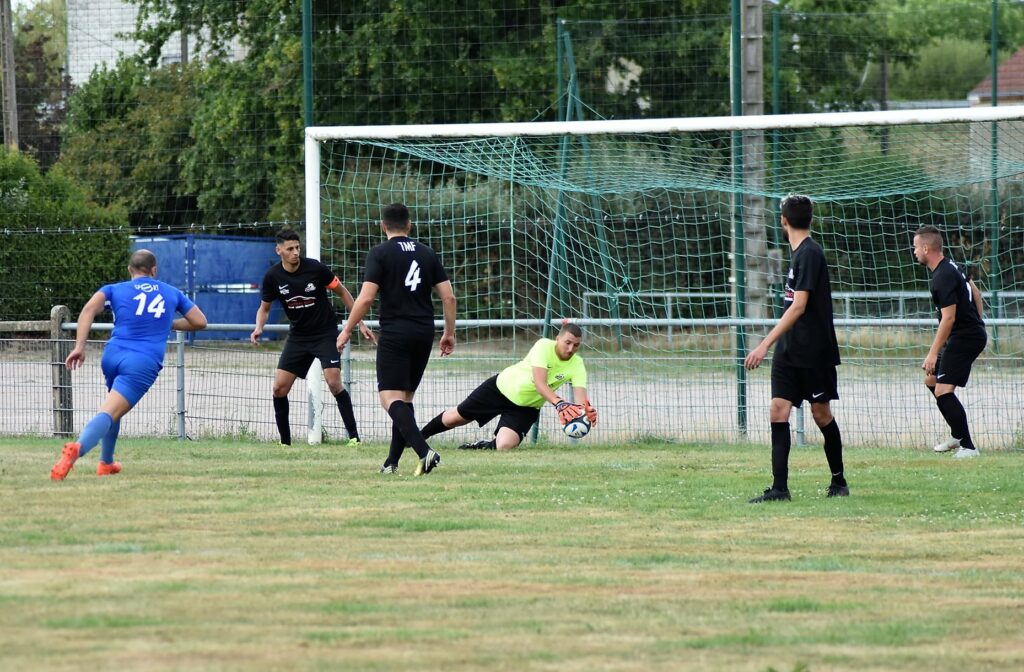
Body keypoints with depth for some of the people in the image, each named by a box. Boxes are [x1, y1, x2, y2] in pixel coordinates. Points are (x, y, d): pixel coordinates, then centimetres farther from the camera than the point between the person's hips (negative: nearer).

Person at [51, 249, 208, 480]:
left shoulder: (115, 290, 14)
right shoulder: (172, 293, 18)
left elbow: (89, 308, -4)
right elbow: (200, 321, 23)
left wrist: (79, 347, -8)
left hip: (112, 356, 2)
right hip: (144, 363, -2)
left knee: (112, 408, 30)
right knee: (109, 413, -16)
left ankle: (105, 463, 32)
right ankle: (77, 448, -42)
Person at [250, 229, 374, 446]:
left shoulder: (315, 268, -16)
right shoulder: (273, 276, -8)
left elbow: (342, 292, -2)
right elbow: (264, 308, 6)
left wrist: (360, 323, -2)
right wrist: (258, 329, -15)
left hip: (325, 333, -4)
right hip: (298, 336, 4)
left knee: (334, 383, -20)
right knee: (279, 388, -5)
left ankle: (354, 436, -11)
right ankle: (285, 442, 9)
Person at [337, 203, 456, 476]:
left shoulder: (380, 254, -4)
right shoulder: (426, 254, 10)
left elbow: (366, 298, -12)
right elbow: (448, 296, 7)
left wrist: (347, 330, -2)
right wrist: (449, 333, 17)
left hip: (395, 333, -6)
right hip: (424, 333, 6)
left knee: (391, 397, -9)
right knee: (405, 397, 16)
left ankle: (424, 451, -29)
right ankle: (393, 462, 17)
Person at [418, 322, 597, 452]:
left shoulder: (577, 365, -20)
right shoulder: (544, 346, -29)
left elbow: (580, 397, -31)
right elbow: (540, 384, -40)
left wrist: (586, 410, -55)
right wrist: (559, 403, -56)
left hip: (527, 407, 2)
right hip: (503, 386, -2)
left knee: (504, 445, -21)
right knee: (455, 418, 11)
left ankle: (486, 445, 16)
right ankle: (421, 435, 40)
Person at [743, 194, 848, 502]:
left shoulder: (809, 253, -16)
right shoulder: (800, 253, 12)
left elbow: (799, 307, -22)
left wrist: (765, 344, -26)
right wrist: (772, 344, 21)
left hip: (814, 353, -8)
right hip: (789, 351, 8)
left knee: (821, 414, 5)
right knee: (778, 410, -4)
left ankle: (839, 481, 21)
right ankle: (779, 488, -8)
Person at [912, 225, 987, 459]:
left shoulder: (943, 278, -22)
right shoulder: (951, 266, 10)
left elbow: (949, 318, -25)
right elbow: (975, 291, 22)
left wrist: (933, 353, -24)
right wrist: (978, 323, 27)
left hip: (964, 338, -11)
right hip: (973, 333, 11)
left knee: (943, 391, -16)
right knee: (931, 380, 20)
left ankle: (968, 446, -16)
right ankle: (957, 435, 28)